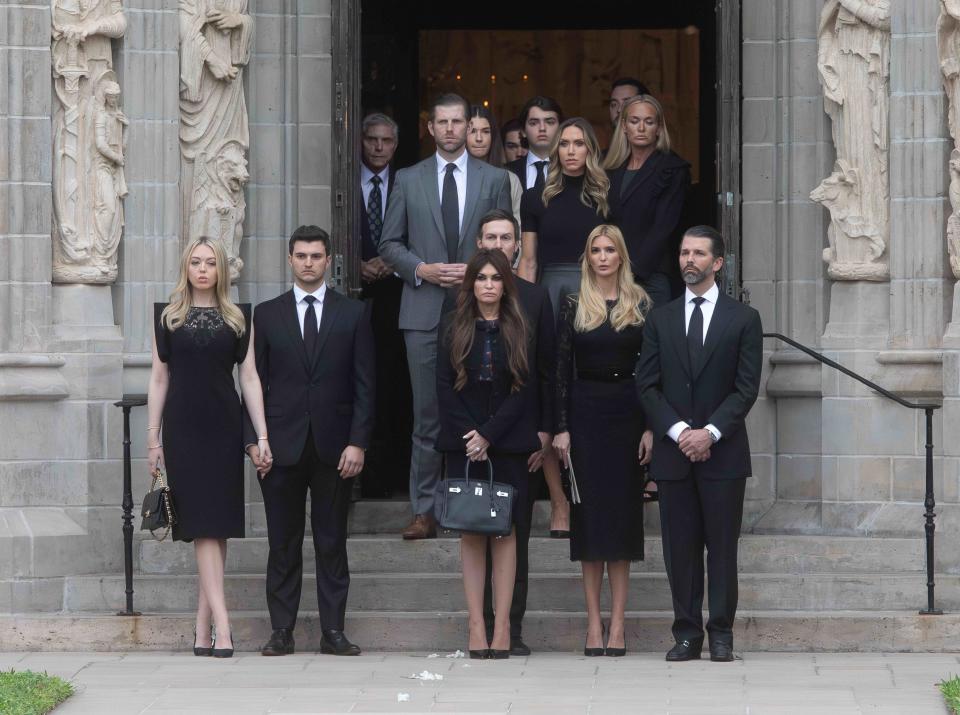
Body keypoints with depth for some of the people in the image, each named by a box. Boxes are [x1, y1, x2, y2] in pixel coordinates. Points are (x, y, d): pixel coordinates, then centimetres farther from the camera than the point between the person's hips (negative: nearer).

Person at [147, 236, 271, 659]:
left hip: (223, 428, 1)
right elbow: (159, 378, 8)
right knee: (203, 526, -8)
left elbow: (249, 377, 6)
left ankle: (204, 627, 5)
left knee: (215, 527, 1)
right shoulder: (168, 317, 7)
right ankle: (221, 625, -14)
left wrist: (262, 436, -1)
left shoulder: (237, 318, 8)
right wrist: (153, 437, 3)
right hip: (183, 429, -1)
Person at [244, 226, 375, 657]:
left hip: (334, 446, 0)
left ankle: (332, 631, 4)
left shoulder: (353, 314, 7)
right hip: (282, 445, 1)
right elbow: (254, 382, 7)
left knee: (332, 541, 2)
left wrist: (357, 443, -5)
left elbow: (364, 385, 4)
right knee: (283, 543, 2)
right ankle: (282, 630, 6)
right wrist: (253, 441, -2)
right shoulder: (267, 314, 9)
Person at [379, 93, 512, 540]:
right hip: (424, 312, 0)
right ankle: (424, 511, 2)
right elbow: (389, 244, 9)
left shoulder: (494, 180, 8)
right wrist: (422, 270, -8)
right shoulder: (408, 180, 9)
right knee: (427, 415, 0)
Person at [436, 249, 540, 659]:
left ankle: (502, 627, -3)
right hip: (463, 441, 1)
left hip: (508, 441, -1)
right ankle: (476, 626, -1)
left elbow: (526, 389, -2)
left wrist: (489, 435, -9)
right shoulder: (453, 328, 7)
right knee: (470, 532, -1)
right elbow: (444, 386, 3)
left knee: (505, 531, -2)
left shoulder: (520, 330, 3)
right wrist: (468, 434, -8)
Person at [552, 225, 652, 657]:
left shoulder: (640, 305, 5)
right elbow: (562, 369, 3)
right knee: (589, 513, 0)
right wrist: (560, 428, -4)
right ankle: (594, 625, 3)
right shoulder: (573, 306, 5)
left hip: (627, 411, 0)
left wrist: (650, 427, -4)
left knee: (623, 514, 0)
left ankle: (617, 626, 2)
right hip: (585, 412, 0)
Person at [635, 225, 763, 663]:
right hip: (673, 453, 2)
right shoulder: (660, 320, 11)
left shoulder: (743, 319, 4)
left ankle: (721, 633, 4)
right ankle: (687, 634, 5)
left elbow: (746, 388, -2)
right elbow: (647, 385, 5)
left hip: (722, 451, -2)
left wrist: (710, 432, -13)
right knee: (680, 546, 2)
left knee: (722, 545, -1)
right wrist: (678, 431, -9)